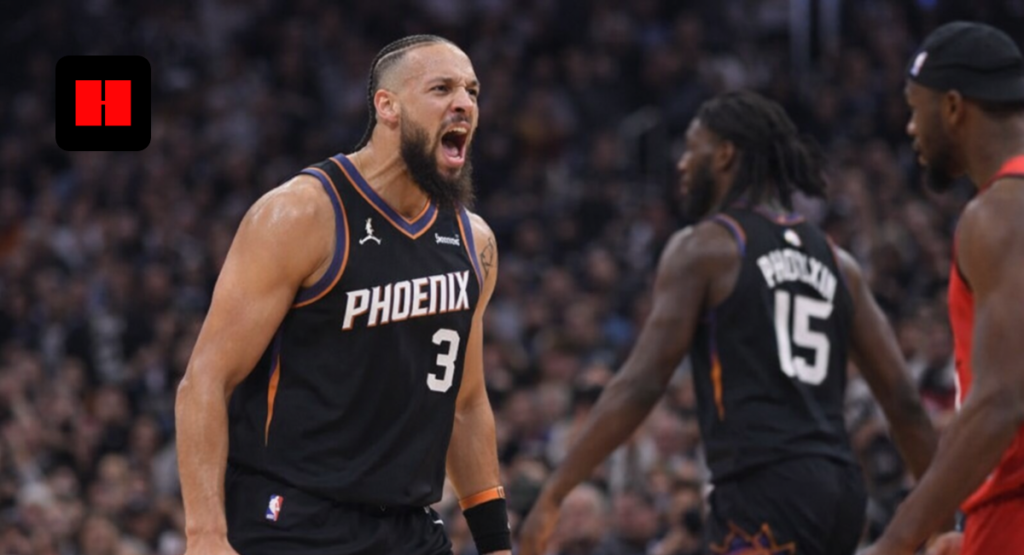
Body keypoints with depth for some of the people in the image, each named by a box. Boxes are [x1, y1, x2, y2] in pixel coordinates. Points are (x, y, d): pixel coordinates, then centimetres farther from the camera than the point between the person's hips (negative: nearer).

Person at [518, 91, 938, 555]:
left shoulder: (701, 248, -1)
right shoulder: (834, 261, 18)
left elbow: (641, 385, -9)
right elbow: (903, 400, 15)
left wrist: (552, 497, -7)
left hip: (764, 487, -8)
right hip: (838, 487, 8)